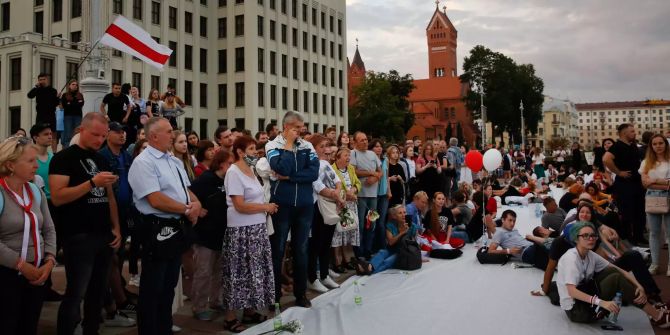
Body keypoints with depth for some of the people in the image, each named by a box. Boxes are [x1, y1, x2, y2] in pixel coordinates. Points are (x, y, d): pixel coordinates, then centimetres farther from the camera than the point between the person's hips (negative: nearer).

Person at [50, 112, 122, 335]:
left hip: (104, 236, 7)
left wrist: (116, 228, 9)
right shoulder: (64, 158, -7)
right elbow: (57, 197, -18)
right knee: (75, 294, -3)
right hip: (79, 237, -7)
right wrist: (92, 182, -25)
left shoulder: (102, 160, 14)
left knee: (98, 291, 14)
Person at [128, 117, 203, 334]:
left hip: (177, 229, 9)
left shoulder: (175, 161, 13)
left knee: (169, 285, 19)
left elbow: (187, 190, 14)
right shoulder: (143, 162, -14)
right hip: (158, 230, -9)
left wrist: (196, 204, -8)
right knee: (153, 288, 4)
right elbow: (156, 200, -22)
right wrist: (187, 210, -13)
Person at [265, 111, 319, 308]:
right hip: (282, 204, -3)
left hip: (305, 204, 3)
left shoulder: (307, 146, 4)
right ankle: (274, 294, 19)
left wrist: (289, 177, -15)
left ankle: (301, 293, 23)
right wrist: (289, 145, -13)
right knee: (277, 249, 7)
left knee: (301, 249, 12)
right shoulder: (273, 146, -5)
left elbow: (314, 173, -8)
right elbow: (282, 169, -21)